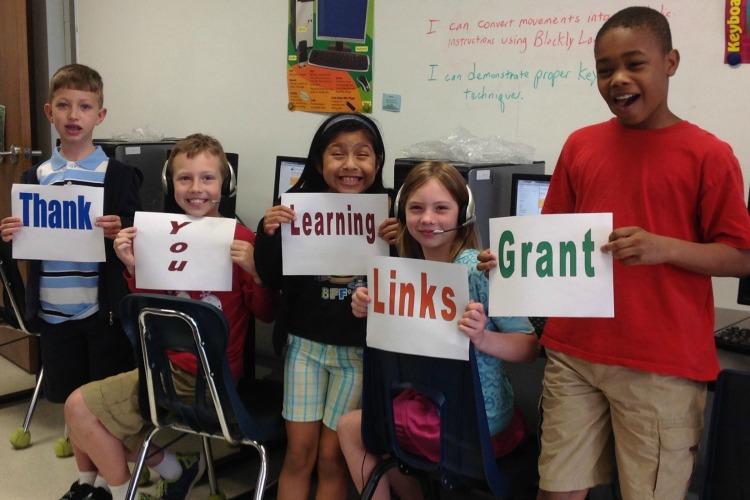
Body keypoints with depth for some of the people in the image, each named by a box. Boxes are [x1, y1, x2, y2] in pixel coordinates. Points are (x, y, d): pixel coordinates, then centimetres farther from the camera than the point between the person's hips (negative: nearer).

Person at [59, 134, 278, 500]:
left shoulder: (240, 239, -15)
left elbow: (265, 314, -10)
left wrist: (256, 271, -28)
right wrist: (133, 267, -7)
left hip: (211, 377, -7)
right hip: (170, 362, 7)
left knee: (81, 408, -4)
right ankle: (169, 463, 22)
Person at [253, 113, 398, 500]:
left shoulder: (388, 212, -9)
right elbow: (274, 280, -1)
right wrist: (269, 234, -16)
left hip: (359, 350, -1)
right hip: (305, 344, 2)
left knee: (333, 456, 10)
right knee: (299, 452, 11)